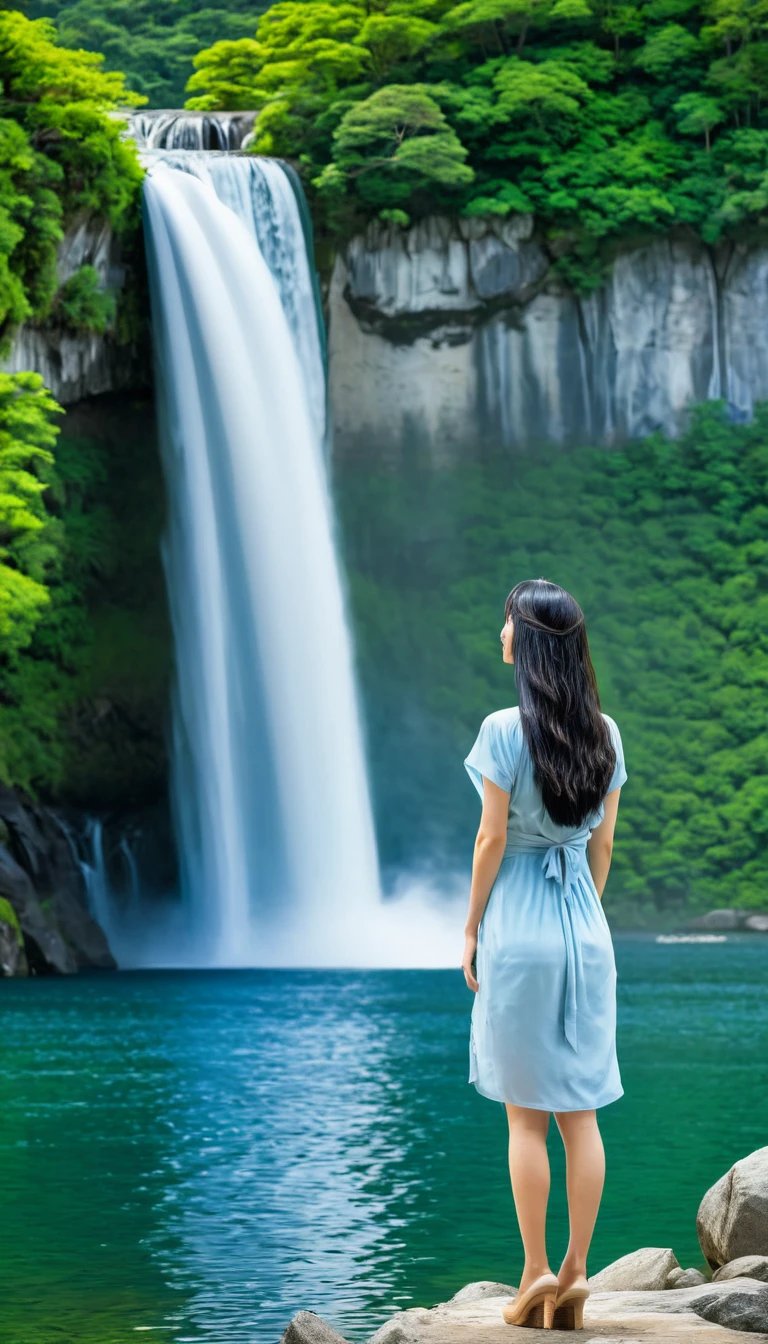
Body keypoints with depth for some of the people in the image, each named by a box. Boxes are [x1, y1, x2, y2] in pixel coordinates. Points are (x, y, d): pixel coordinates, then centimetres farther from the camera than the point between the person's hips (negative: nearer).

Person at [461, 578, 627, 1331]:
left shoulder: (506, 730, -12)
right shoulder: (604, 733, 4)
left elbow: (493, 838, -10)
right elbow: (604, 843, 9)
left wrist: (470, 930, -2)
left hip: (518, 926, -5)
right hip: (586, 928, 5)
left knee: (526, 1115, 2)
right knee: (581, 1114, 7)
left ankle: (537, 1272, 2)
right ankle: (575, 1275, 8)